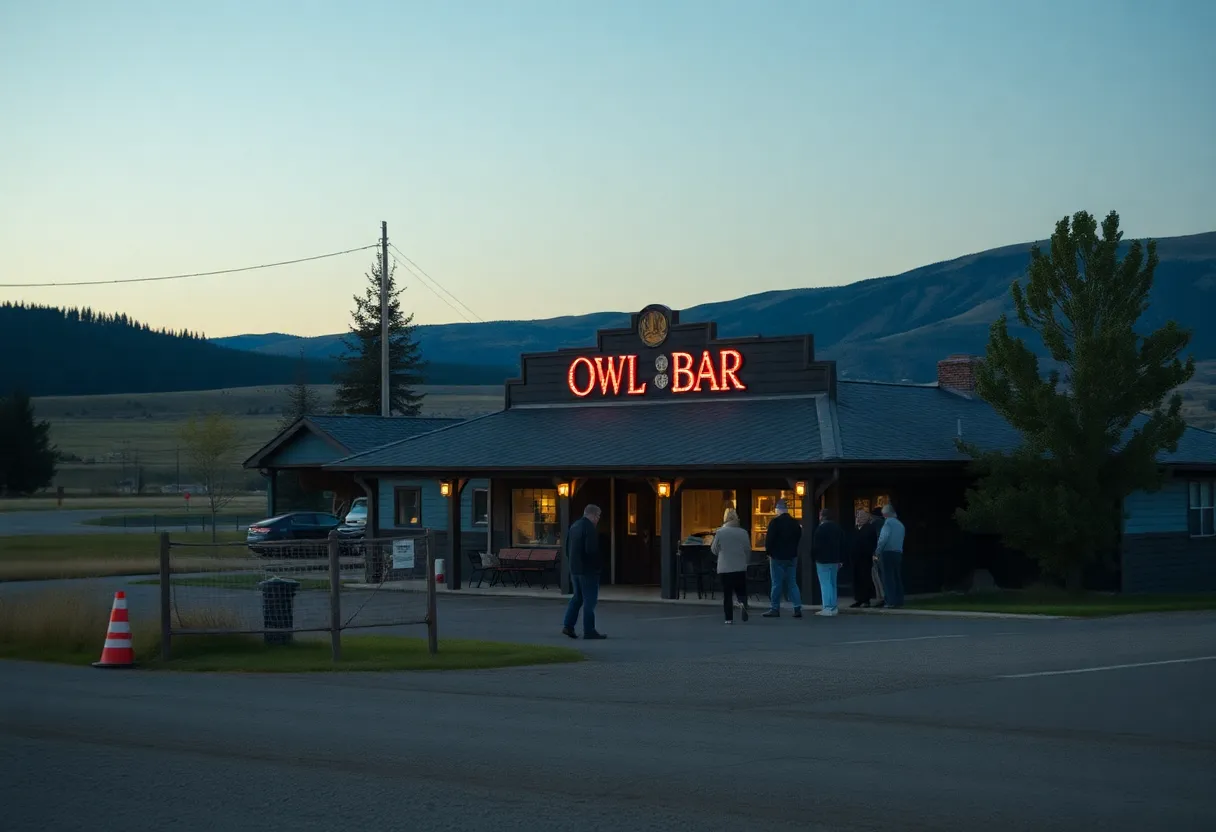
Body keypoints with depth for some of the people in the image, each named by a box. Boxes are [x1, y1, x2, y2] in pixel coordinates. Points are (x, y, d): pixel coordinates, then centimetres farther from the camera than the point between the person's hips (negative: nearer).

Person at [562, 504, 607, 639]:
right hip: (588, 569, -8)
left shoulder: (574, 526, 11)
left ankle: (568, 625, 11)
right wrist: (599, 565, -11)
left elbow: (567, 548, 16)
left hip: (574, 568, 8)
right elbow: (591, 550, -24)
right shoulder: (589, 527, -17)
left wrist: (573, 561, 18)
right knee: (590, 599, -2)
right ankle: (589, 630, 0)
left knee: (578, 597, 18)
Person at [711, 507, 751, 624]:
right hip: (740, 567, 1)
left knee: (727, 594, 5)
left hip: (725, 568, -1)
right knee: (741, 591, 12)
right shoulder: (743, 533, -1)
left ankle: (729, 618, 1)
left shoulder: (720, 533, -6)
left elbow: (714, 550, 3)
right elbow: (748, 550, 6)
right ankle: (743, 603, -20)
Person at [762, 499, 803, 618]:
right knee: (792, 583, 9)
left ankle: (775, 608, 4)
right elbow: (798, 538, 12)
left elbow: (769, 539, -15)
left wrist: (769, 551, 0)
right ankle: (797, 608, 2)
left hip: (777, 556, -5)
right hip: (792, 557, 5)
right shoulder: (795, 523, 4)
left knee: (777, 584, 1)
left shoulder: (775, 522, -14)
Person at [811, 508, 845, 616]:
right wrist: (841, 560, 17)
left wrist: (813, 555, 0)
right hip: (834, 560, 7)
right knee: (832, 584, 14)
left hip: (823, 560, -7)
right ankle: (833, 608, 15)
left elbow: (815, 545, -15)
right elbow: (842, 544, 14)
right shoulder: (837, 527, 11)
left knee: (825, 584, -7)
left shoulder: (821, 528, -14)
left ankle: (827, 608, -11)